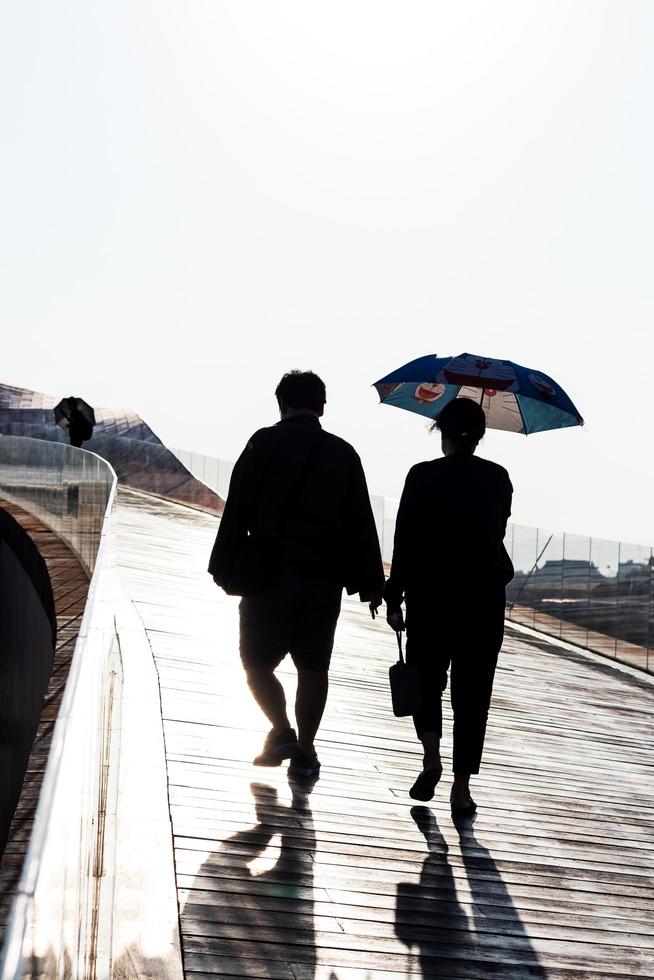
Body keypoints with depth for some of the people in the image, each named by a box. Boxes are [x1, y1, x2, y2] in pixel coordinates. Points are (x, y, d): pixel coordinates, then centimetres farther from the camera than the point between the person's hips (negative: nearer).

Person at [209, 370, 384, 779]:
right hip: (325, 578, 3)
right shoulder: (344, 454, 6)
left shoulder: (264, 444, -2)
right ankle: (305, 750, 12)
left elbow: (237, 514, -4)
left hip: (271, 575, -3)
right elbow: (361, 524, 7)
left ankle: (282, 731, -9)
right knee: (313, 667, 11)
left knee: (257, 661, 7)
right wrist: (371, 584, 12)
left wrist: (226, 572, 1)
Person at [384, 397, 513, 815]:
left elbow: (405, 542, -8)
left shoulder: (423, 476, -7)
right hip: (485, 594, 2)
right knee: (472, 691, 6)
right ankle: (462, 788, 4)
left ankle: (431, 757, -4)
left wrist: (395, 600, -3)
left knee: (426, 679, 17)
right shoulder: (499, 478, 2)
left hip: (431, 595, -1)